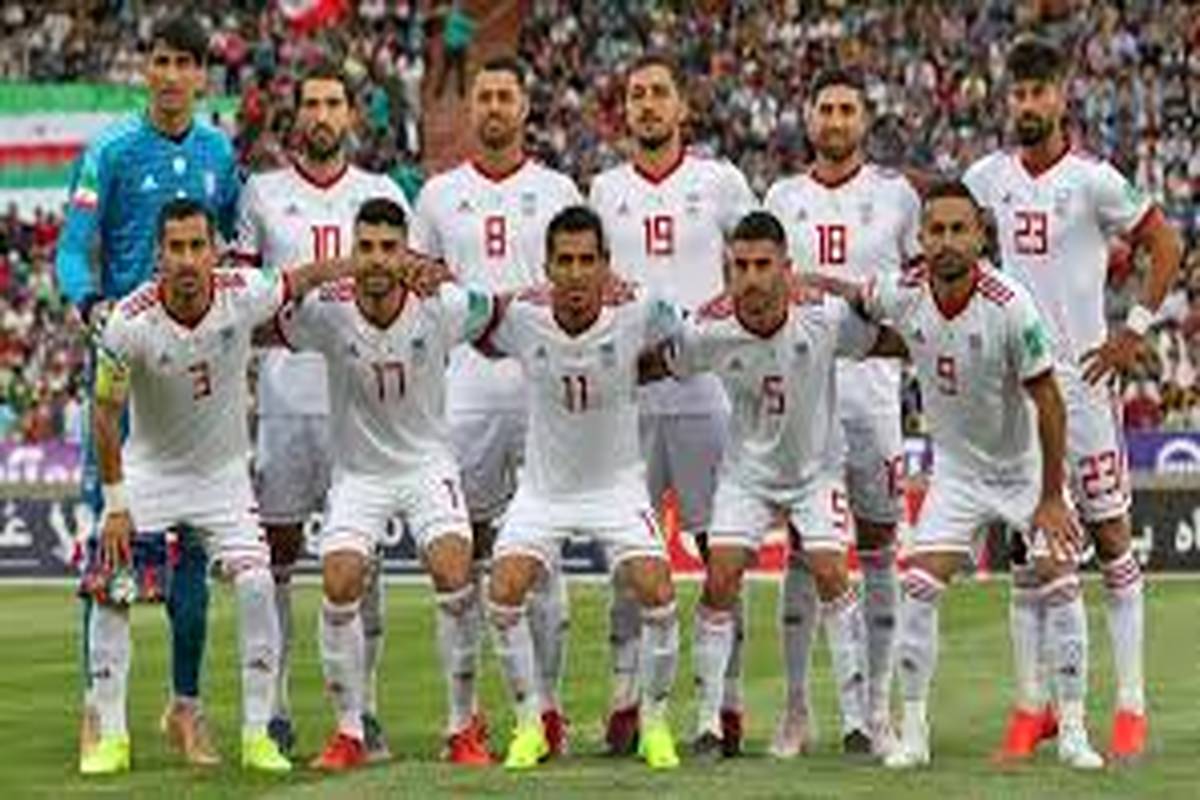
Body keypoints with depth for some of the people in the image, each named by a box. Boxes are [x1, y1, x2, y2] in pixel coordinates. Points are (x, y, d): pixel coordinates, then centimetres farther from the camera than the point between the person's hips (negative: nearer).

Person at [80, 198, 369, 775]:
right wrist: (115, 504, -13)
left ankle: (257, 734, -3)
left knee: (255, 586, -14)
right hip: (148, 472, -1)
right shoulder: (130, 323, -24)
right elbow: (106, 414, -13)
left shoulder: (243, 294, -19)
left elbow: (308, 276, 1)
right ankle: (110, 737, 4)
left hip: (224, 472, 1)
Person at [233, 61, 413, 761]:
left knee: (363, 555, -1)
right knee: (278, 552, 1)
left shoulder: (382, 195, 9)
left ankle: (365, 709, 5)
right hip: (283, 393, 0)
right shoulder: (263, 193, 9)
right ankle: (275, 709, 7)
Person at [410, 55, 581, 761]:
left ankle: (547, 706, 10)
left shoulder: (557, 191, 9)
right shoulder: (440, 195, 12)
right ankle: (464, 718, 1)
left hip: (544, 384, 0)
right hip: (464, 387, 0)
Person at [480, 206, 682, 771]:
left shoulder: (637, 314, -18)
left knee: (657, 595, -16)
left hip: (617, 485, -1)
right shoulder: (521, 316, -17)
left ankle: (654, 723, 5)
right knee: (503, 595, -15)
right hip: (543, 486, 1)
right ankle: (530, 724, 4)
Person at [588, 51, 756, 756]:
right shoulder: (604, 191, 11)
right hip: (625, 388, 2)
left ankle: (729, 699, 3)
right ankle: (626, 697, 8)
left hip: (706, 386, -2)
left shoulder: (721, 182, 5)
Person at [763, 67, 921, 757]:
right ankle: (798, 708, 7)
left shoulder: (895, 195, 3)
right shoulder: (783, 198, 9)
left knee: (878, 545, 2)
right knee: (801, 548, 3)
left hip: (873, 391, -2)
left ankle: (879, 708, 9)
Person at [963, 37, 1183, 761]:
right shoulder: (986, 179, 5)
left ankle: (1131, 705, 3)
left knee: (1111, 537, -1)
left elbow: (1166, 244, -2)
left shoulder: (1092, 180, -7)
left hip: (1081, 377, -4)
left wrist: (1136, 330, -5)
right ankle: (1033, 705, 10)